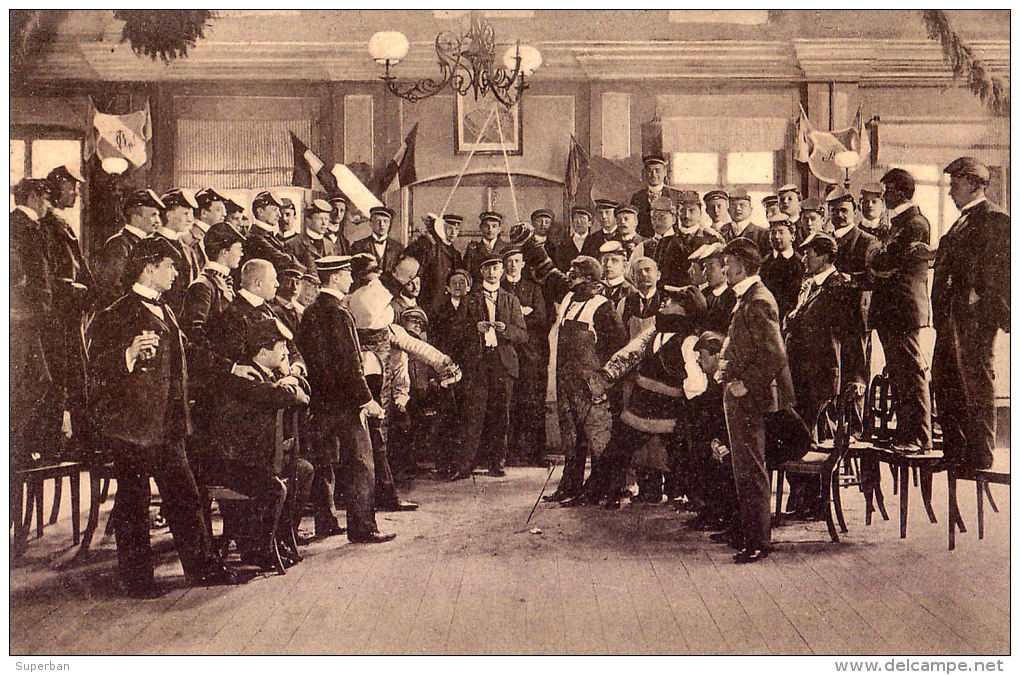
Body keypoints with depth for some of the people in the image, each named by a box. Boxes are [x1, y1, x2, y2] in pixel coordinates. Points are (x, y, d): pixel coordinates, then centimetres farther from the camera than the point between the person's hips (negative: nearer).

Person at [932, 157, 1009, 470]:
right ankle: (954, 450, 21)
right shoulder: (963, 220, 22)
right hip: (951, 315, 10)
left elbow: (1000, 269, -14)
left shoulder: (993, 218, -8)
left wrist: (996, 310, -17)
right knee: (944, 381, 12)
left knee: (975, 383, -4)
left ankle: (979, 453, 3)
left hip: (974, 314, -10)